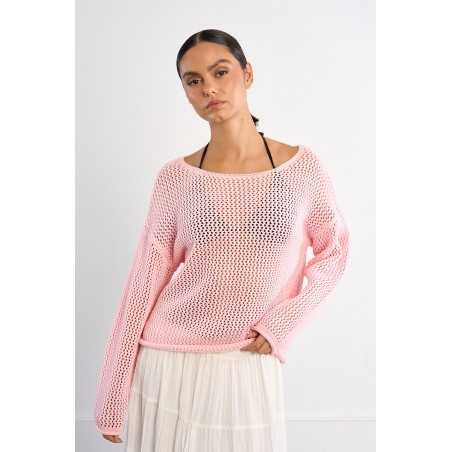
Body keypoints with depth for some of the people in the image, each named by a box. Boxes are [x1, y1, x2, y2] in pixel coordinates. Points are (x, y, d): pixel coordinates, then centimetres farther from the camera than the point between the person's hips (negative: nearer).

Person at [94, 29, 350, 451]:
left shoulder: (302, 166, -6)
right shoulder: (175, 177, -5)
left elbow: (334, 251, 6)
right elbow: (146, 280, -3)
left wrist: (283, 322, -7)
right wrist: (113, 392, -1)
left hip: (250, 366, 0)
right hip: (170, 363, 1)